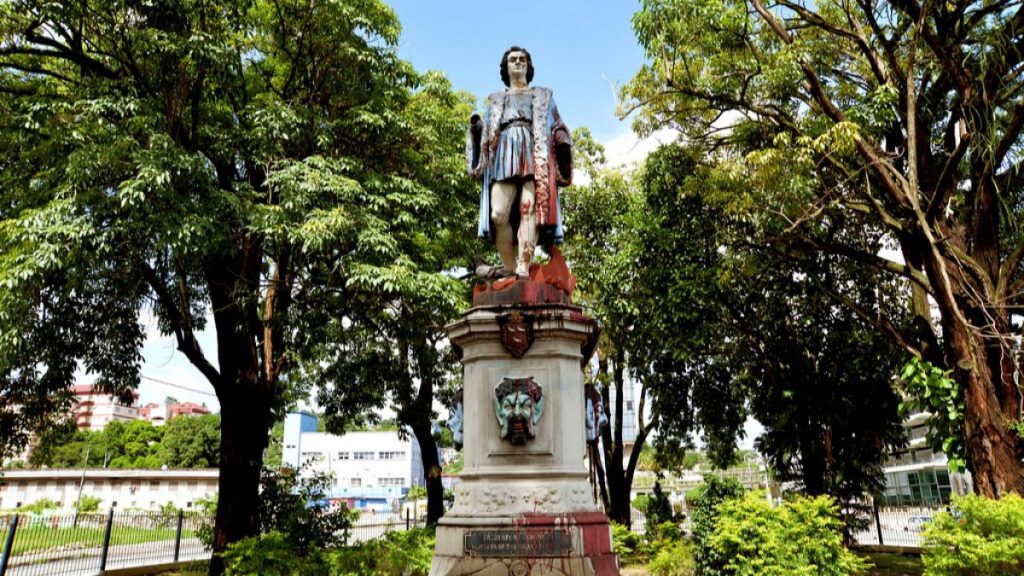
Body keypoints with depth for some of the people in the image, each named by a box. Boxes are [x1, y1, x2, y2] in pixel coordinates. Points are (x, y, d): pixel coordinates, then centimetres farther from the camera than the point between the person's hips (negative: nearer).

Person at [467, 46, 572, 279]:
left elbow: (558, 128, 20)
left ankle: (524, 268, -31)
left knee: (529, 207, -22)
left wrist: (562, 141, -1)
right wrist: (476, 127, 3)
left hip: (534, 155, -1)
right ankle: (509, 267, -14)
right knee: (499, 213, -18)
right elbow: (487, 133, 24)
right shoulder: (495, 99, 31)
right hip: (504, 155, 2)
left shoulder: (543, 96, 28)